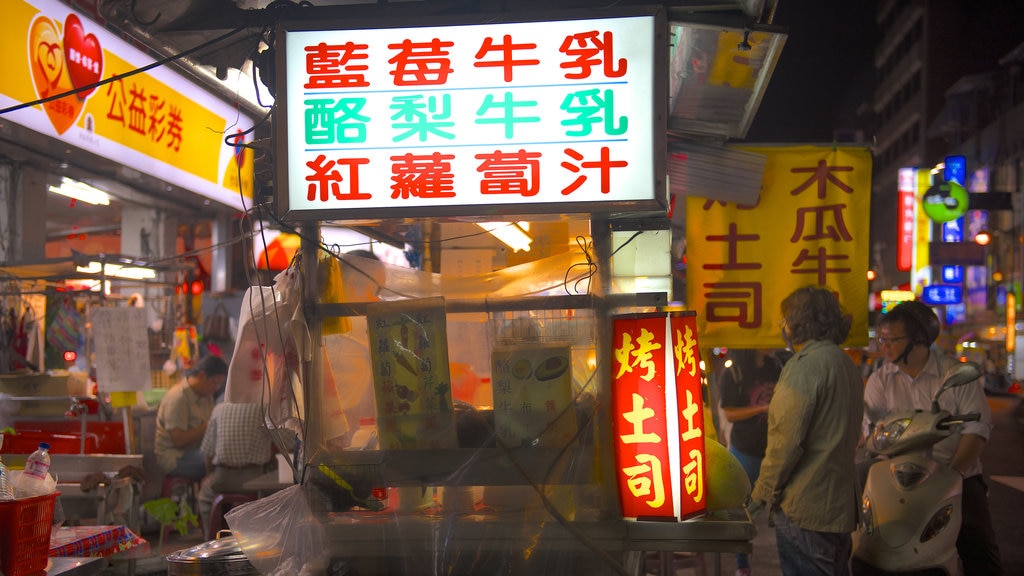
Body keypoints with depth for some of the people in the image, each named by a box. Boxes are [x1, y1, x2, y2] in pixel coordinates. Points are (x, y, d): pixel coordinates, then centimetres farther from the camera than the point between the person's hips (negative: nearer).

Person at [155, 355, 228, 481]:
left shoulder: (205, 395, 11)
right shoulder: (177, 398, -16)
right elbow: (178, 440, -21)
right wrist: (207, 427, -21)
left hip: (196, 451, 8)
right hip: (174, 457, -8)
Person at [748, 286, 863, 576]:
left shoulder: (805, 365, -16)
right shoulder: (847, 364, 14)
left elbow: (786, 440, -20)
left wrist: (762, 492, -10)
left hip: (804, 507, -10)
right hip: (839, 505, 10)